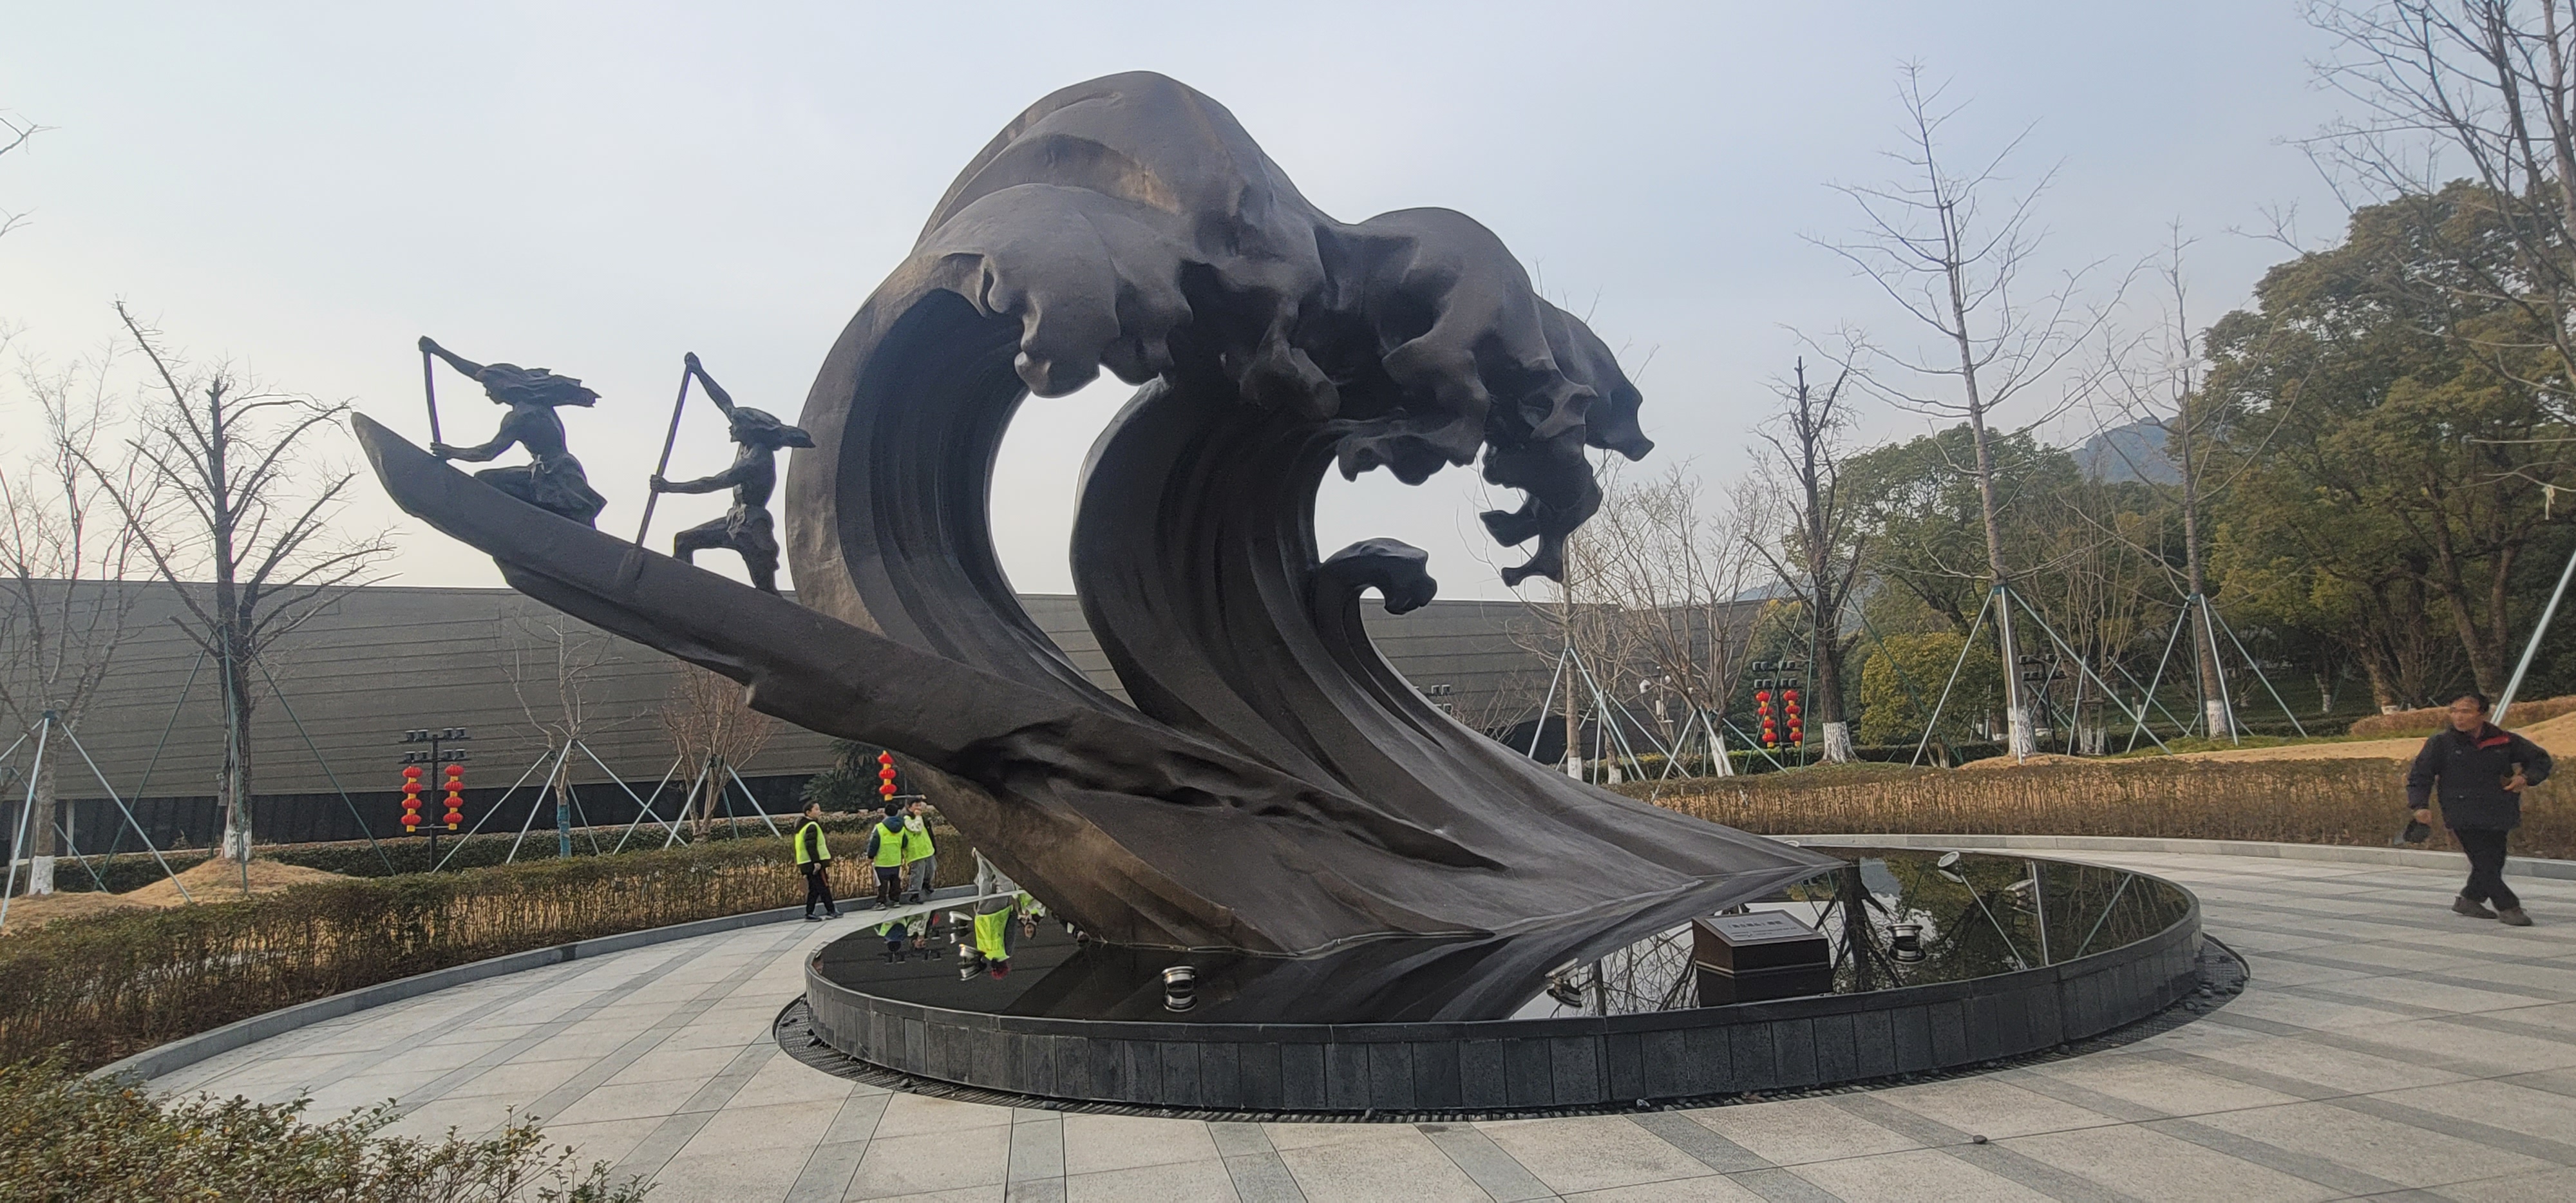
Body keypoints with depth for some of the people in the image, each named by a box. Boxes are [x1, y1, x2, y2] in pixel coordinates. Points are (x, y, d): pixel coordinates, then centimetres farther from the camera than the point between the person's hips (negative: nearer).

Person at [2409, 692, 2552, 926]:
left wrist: (2526, 778, -5)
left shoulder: (2504, 740, 4)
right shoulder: (2441, 742, -3)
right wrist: (2420, 805, -13)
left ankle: (2469, 899, 28)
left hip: (2498, 816, 4)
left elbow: (2540, 759, 16)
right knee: (2484, 862, -11)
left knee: (2495, 862, 10)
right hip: (2464, 817, -4)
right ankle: (2508, 907, -1)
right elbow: (2420, 775, 0)